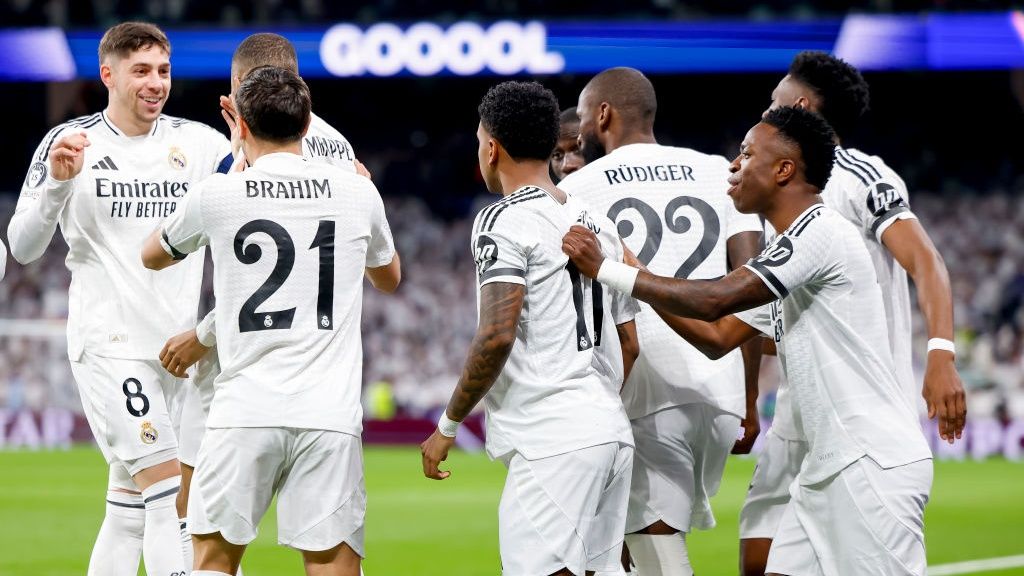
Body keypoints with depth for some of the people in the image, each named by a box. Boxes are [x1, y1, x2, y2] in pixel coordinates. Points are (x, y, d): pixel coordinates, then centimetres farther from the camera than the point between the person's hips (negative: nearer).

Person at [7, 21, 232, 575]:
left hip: (180, 344, 4)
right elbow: (22, 248, -5)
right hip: (110, 345, -4)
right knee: (169, 495, -14)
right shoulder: (69, 142, -2)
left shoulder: (197, 142, 6)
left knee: (128, 509, 8)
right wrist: (57, 182, -22)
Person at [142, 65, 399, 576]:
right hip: (330, 415, 1)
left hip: (244, 412, -1)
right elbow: (389, 279, 27)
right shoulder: (358, 193, 5)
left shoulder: (216, 194, 0)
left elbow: (151, 256, 21)